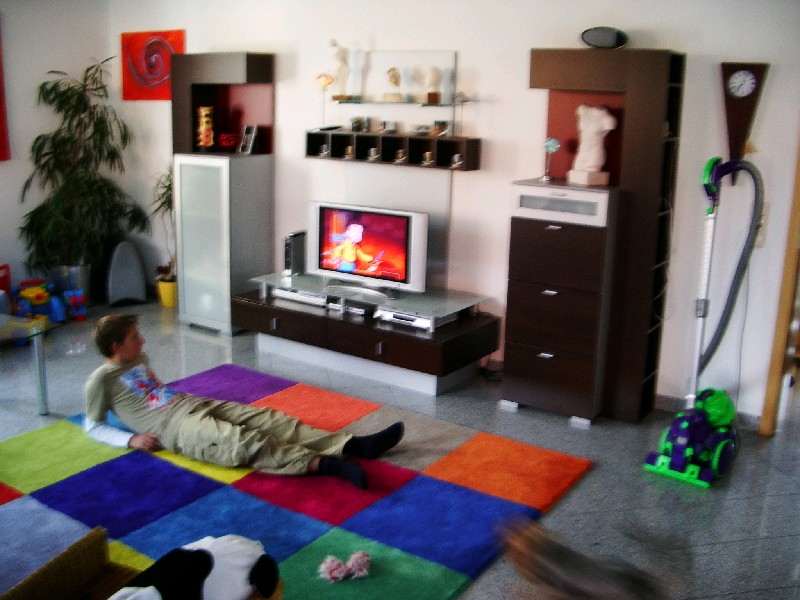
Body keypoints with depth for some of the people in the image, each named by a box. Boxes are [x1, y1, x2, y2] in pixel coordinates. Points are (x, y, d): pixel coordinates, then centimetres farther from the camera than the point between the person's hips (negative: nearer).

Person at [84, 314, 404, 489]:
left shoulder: (140, 358, 24)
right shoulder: (100, 380, 2)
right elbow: (93, 426, 3)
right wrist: (131, 439, -10)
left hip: (197, 403, 8)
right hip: (174, 425, -7)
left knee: (268, 419, -14)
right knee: (244, 442, -33)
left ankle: (353, 444, -26)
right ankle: (323, 463, -48)